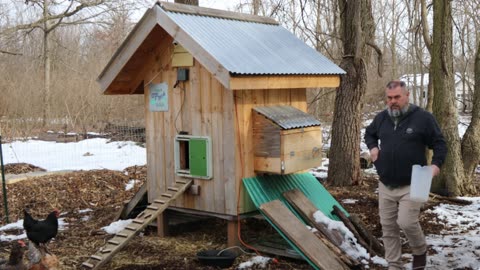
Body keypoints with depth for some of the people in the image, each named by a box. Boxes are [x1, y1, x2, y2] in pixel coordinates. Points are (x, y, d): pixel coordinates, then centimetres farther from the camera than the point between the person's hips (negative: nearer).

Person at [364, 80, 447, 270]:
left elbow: (439, 143, -1)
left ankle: (420, 251, 16)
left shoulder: (423, 117, -7)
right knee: (388, 227, 7)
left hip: (412, 185, -5)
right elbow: (369, 134, 27)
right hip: (385, 185, 5)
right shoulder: (381, 118, 7)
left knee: (406, 222, -16)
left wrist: (436, 163, -18)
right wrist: (373, 147, 6)